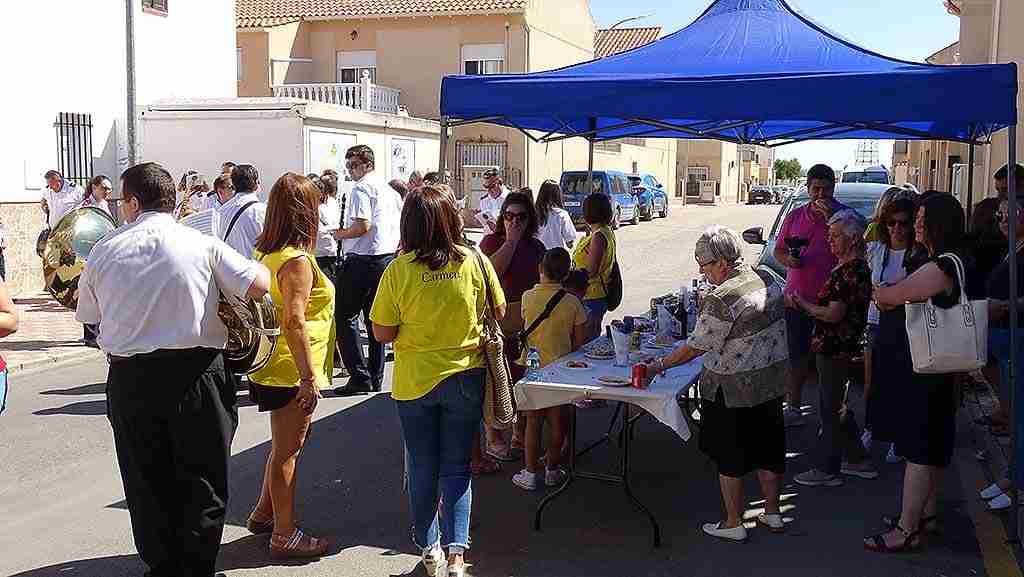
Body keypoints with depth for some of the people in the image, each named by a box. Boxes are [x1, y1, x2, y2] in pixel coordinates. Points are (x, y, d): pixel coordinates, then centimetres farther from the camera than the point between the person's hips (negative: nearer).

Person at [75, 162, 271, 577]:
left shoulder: (103, 252, 1)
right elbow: (260, 285, -11)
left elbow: (88, 316, 10)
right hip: (197, 374, -2)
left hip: (129, 378, 2)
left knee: (147, 484, 15)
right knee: (202, 482, 11)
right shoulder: (202, 244, -5)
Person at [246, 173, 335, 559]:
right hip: (292, 371, -9)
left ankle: (264, 513, 33)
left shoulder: (267, 253, 8)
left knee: (292, 442, 23)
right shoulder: (297, 261, -20)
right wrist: (309, 377, -22)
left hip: (274, 367, 9)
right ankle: (285, 536, 13)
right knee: (286, 450, 1)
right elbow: (294, 322, -24)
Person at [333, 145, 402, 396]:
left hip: (362, 260, -8)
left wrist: (341, 234, -5)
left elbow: (362, 225, -21)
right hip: (388, 258, 9)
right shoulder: (390, 190, 15)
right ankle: (375, 378, 15)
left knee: (345, 317, -1)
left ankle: (360, 377, -5)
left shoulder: (361, 189, -11)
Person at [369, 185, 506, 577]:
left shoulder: (398, 270, -14)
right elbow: (499, 312, 3)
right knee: (456, 468, 12)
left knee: (422, 468, 15)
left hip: (414, 382, 0)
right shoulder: (475, 262, -11)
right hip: (465, 379, 1)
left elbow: (382, 333, -9)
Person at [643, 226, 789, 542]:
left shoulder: (721, 299, -23)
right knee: (767, 445, 19)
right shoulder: (767, 279, 2)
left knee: (729, 456, 7)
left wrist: (657, 367, -10)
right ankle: (772, 513, 31)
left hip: (734, 390, -8)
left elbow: (696, 346, -19)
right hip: (772, 380, 8)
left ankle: (733, 523, 17)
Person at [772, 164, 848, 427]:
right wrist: (788, 260, -7)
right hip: (797, 297, 4)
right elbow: (778, 250, 17)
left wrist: (831, 218, -21)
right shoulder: (795, 216, 9)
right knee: (797, 354, 13)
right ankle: (794, 408, 25)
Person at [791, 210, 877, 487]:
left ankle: (826, 470, 11)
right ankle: (858, 460, 30)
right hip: (840, 347, 10)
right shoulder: (854, 266, 12)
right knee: (837, 406, 20)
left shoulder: (851, 271, -20)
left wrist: (802, 305, -11)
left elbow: (834, 314, -24)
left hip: (836, 350, -10)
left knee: (831, 408, 1)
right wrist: (803, 303, 7)